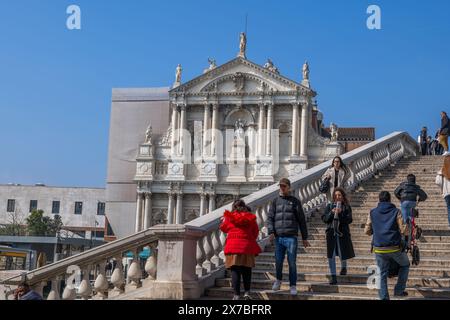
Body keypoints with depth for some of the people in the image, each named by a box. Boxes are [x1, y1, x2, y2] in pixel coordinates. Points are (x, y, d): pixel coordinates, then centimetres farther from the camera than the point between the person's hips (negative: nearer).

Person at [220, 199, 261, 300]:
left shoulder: (230, 217, 3)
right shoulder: (250, 217, 7)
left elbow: (223, 228, 18)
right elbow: (256, 231, 12)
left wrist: (224, 219, 37)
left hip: (233, 245, -2)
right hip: (247, 245, 2)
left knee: (235, 270, 0)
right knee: (246, 269, 12)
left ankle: (237, 294, -4)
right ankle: (247, 292, 8)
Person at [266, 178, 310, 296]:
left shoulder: (295, 201, 5)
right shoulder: (275, 201, 10)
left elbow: (302, 221, 6)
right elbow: (270, 218, 6)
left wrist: (305, 238, 4)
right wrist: (271, 232, -10)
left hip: (291, 237, -2)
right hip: (278, 237, 2)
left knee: (292, 263, -3)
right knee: (278, 262, 8)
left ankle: (293, 286, 6)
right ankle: (278, 280, 31)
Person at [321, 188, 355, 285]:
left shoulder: (347, 207, 3)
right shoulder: (329, 206, 8)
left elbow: (349, 220, -8)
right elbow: (324, 218, 2)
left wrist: (341, 213, -20)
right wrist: (331, 213, -14)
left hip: (342, 233, -1)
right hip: (331, 232, 1)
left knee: (343, 254, 7)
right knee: (331, 256, -2)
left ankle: (343, 267, 41)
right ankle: (333, 276, 4)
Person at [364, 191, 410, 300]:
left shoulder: (372, 213, 6)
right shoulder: (396, 212, 0)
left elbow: (367, 231, 8)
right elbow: (403, 231, -5)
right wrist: (406, 225, 18)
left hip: (379, 249, 2)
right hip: (395, 248, -2)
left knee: (383, 274, 13)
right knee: (405, 265, 25)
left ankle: (384, 297, 8)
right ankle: (399, 290, 22)